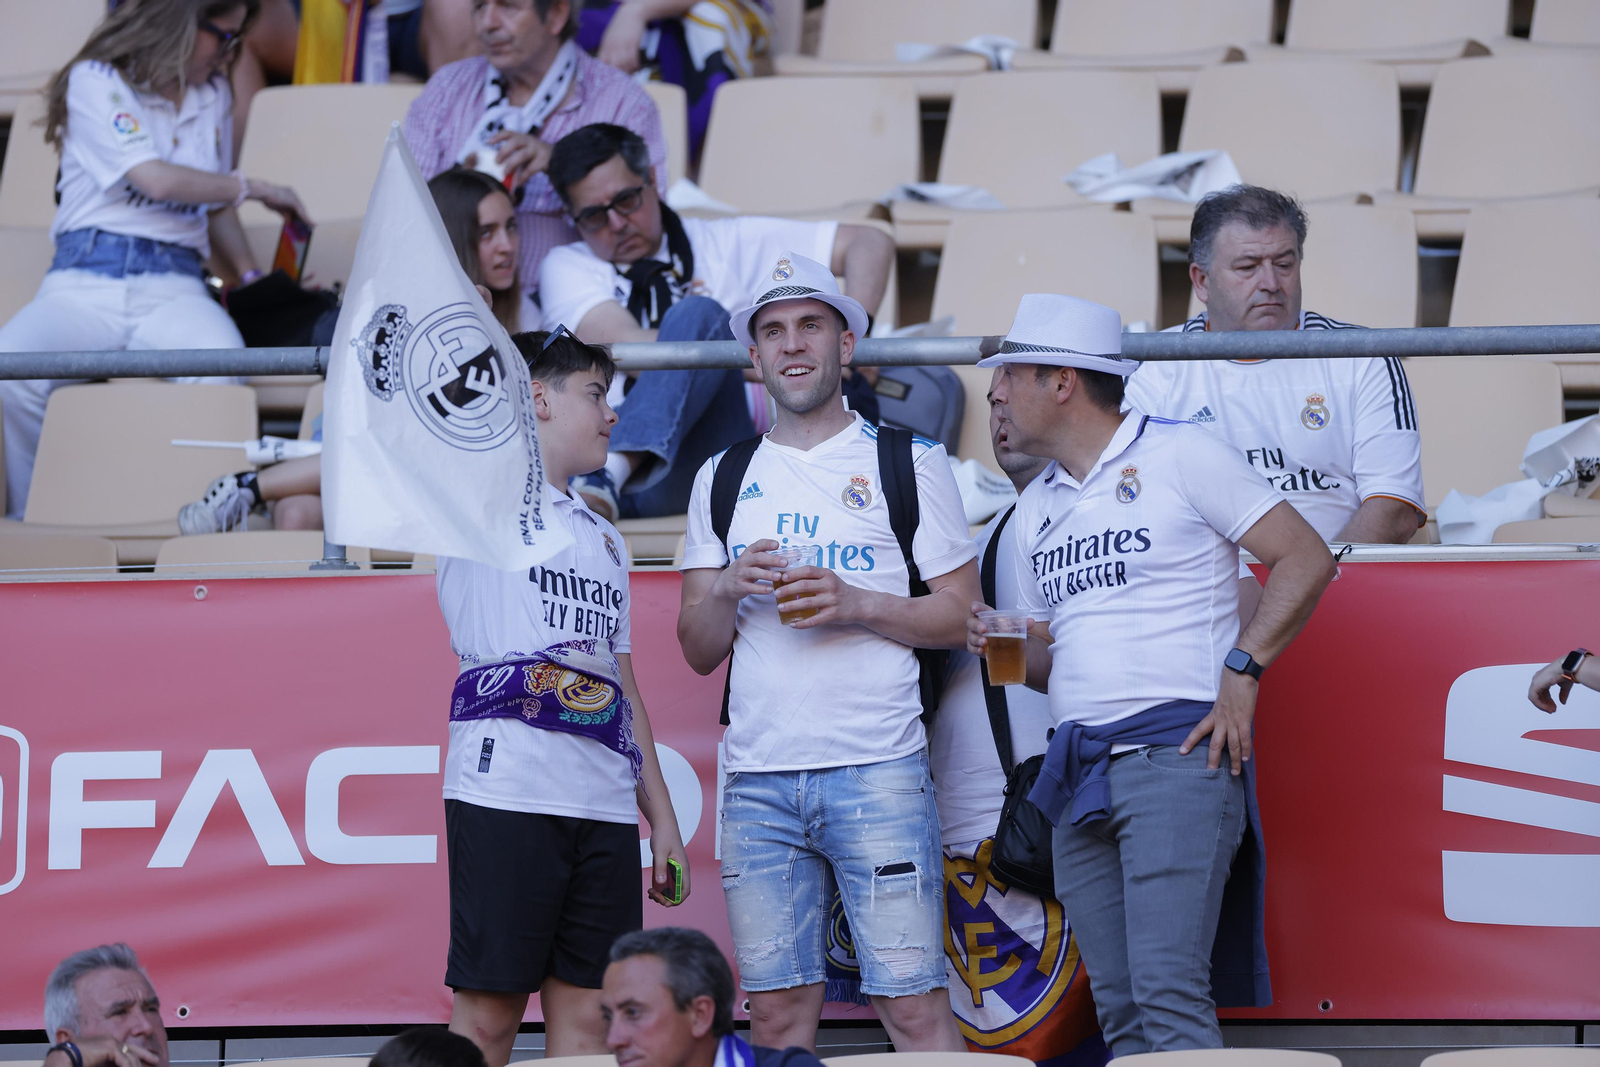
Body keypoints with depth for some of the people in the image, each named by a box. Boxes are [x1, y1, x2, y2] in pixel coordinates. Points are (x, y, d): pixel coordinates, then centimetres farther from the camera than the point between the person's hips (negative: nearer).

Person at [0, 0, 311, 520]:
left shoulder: (212, 96, 23)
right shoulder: (96, 82, 3)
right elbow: (156, 180, -8)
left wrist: (253, 277, 16)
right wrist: (256, 188, 2)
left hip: (172, 288, 3)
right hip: (84, 282, -3)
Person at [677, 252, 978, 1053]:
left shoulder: (911, 463, 7)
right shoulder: (722, 480, 16)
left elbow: (962, 617, 3)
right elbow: (697, 650, 15)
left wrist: (859, 605, -12)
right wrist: (727, 589, -6)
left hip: (878, 769, -3)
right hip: (756, 776, 3)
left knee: (914, 1005, -9)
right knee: (778, 1009, 1)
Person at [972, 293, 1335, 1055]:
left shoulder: (1180, 456, 0)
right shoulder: (1036, 509, 21)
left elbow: (1306, 559, -4)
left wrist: (1242, 669, -13)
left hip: (1176, 755, -7)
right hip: (1080, 772, 7)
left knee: (1167, 991, -19)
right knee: (1119, 1011, 2)